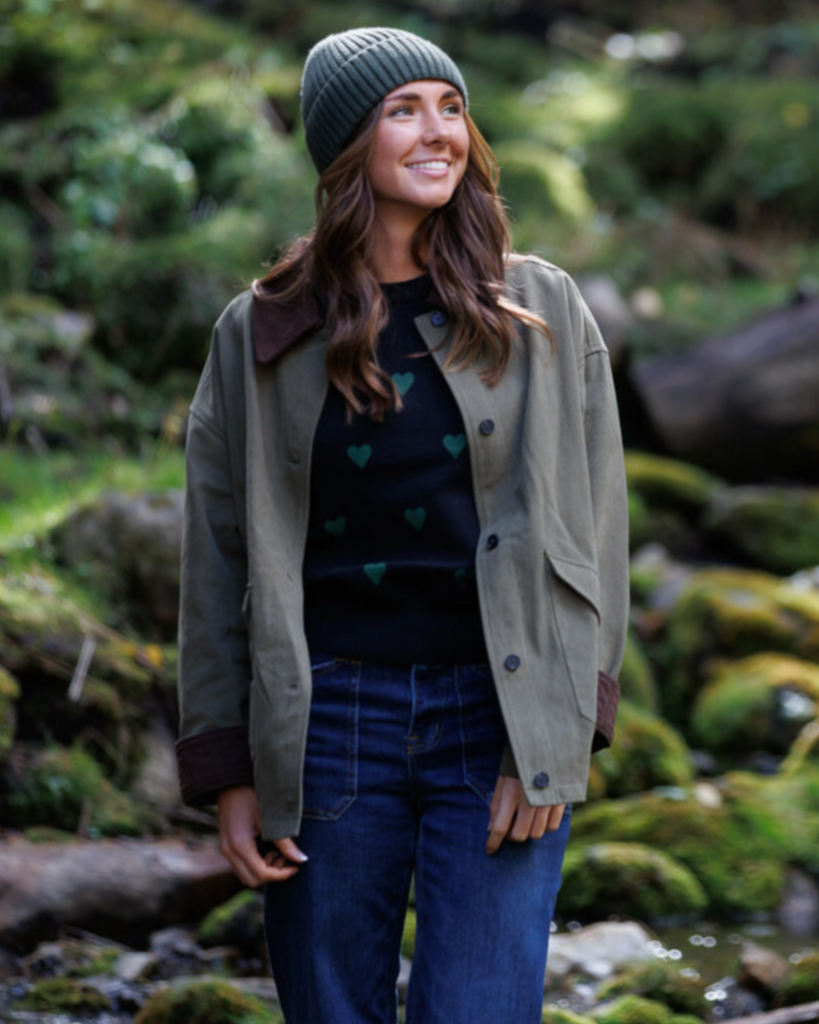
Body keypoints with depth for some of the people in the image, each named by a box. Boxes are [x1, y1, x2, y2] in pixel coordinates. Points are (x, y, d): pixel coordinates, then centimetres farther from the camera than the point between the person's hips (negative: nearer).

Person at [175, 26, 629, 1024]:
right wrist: (227, 770, 1)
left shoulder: (542, 311, 5)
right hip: (330, 719, 1)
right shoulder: (259, 335, 5)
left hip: (500, 713, -1)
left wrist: (557, 733, -5)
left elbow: (591, 528, 3)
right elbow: (217, 558, 6)